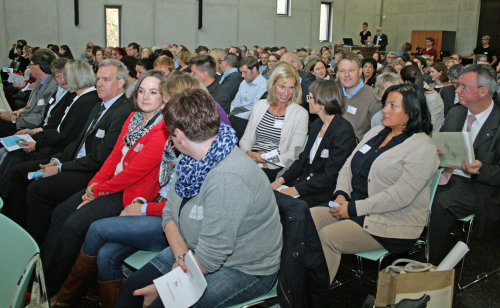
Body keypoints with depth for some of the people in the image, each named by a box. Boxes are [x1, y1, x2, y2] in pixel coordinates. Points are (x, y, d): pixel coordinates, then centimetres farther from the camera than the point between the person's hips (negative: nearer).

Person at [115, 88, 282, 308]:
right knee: (133, 287, 0)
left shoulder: (228, 177, -32)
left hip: (245, 270, -8)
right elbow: (170, 213, 3)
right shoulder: (190, 159, -2)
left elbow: (210, 256, -29)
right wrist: (181, 255, -14)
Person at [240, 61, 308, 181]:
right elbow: (246, 139, 14)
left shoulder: (300, 114, 0)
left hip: (276, 168, -4)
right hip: (252, 161, 4)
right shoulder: (260, 105, 14)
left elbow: (293, 154, -6)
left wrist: (266, 163, -18)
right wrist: (249, 153, -10)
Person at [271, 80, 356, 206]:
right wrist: (281, 179, 0)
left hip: (323, 191, -8)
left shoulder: (344, 131, -17)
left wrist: (296, 190, -20)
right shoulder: (317, 124, 11)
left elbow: (330, 176, -19)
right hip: (305, 180, 8)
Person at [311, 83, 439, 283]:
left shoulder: (422, 148, -11)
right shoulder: (376, 132, 14)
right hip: (352, 207, 8)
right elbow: (349, 165, 15)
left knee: (328, 236, -26)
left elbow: (400, 195, -20)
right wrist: (341, 194, -5)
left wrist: (354, 208, -20)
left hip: (391, 224, -8)